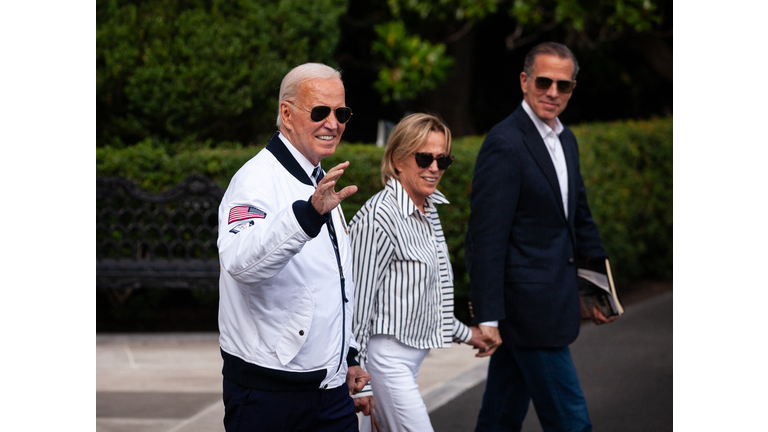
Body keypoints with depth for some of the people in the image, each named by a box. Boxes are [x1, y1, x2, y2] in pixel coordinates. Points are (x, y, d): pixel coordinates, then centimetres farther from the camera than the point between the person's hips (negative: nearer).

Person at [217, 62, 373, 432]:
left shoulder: (321, 184, 16)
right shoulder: (258, 179, -14)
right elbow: (240, 263, -35)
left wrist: (348, 355, 21)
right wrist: (308, 213, -48)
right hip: (267, 391, -8)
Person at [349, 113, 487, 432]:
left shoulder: (428, 211, 12)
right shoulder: (378, 217, -16)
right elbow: (359, 300, -16)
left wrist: (464, 333, 30)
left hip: (413, 355, 9)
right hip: (387, 357, -9)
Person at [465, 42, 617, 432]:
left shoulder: (565, 140, 13)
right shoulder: (505, 144, -16)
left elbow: (579, 215, 24)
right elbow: (487, 236, -19)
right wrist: (487, 317, -22)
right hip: (529, 307, -9)